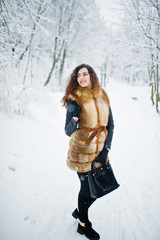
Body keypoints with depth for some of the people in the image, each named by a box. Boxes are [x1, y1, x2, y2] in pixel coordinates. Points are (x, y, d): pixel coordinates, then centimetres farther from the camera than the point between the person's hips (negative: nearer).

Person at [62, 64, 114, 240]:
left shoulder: (103, 96, 4)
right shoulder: (74, 99, -10)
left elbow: (110, 125, 6)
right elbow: (68, 131, -11)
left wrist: (106, 149, -3)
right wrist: (74, 119, -33)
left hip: (100, 151, 5)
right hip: (82, 153, -5)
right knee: (87, 188, 8)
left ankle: (79, 211, 45)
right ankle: (83, 225, 35)